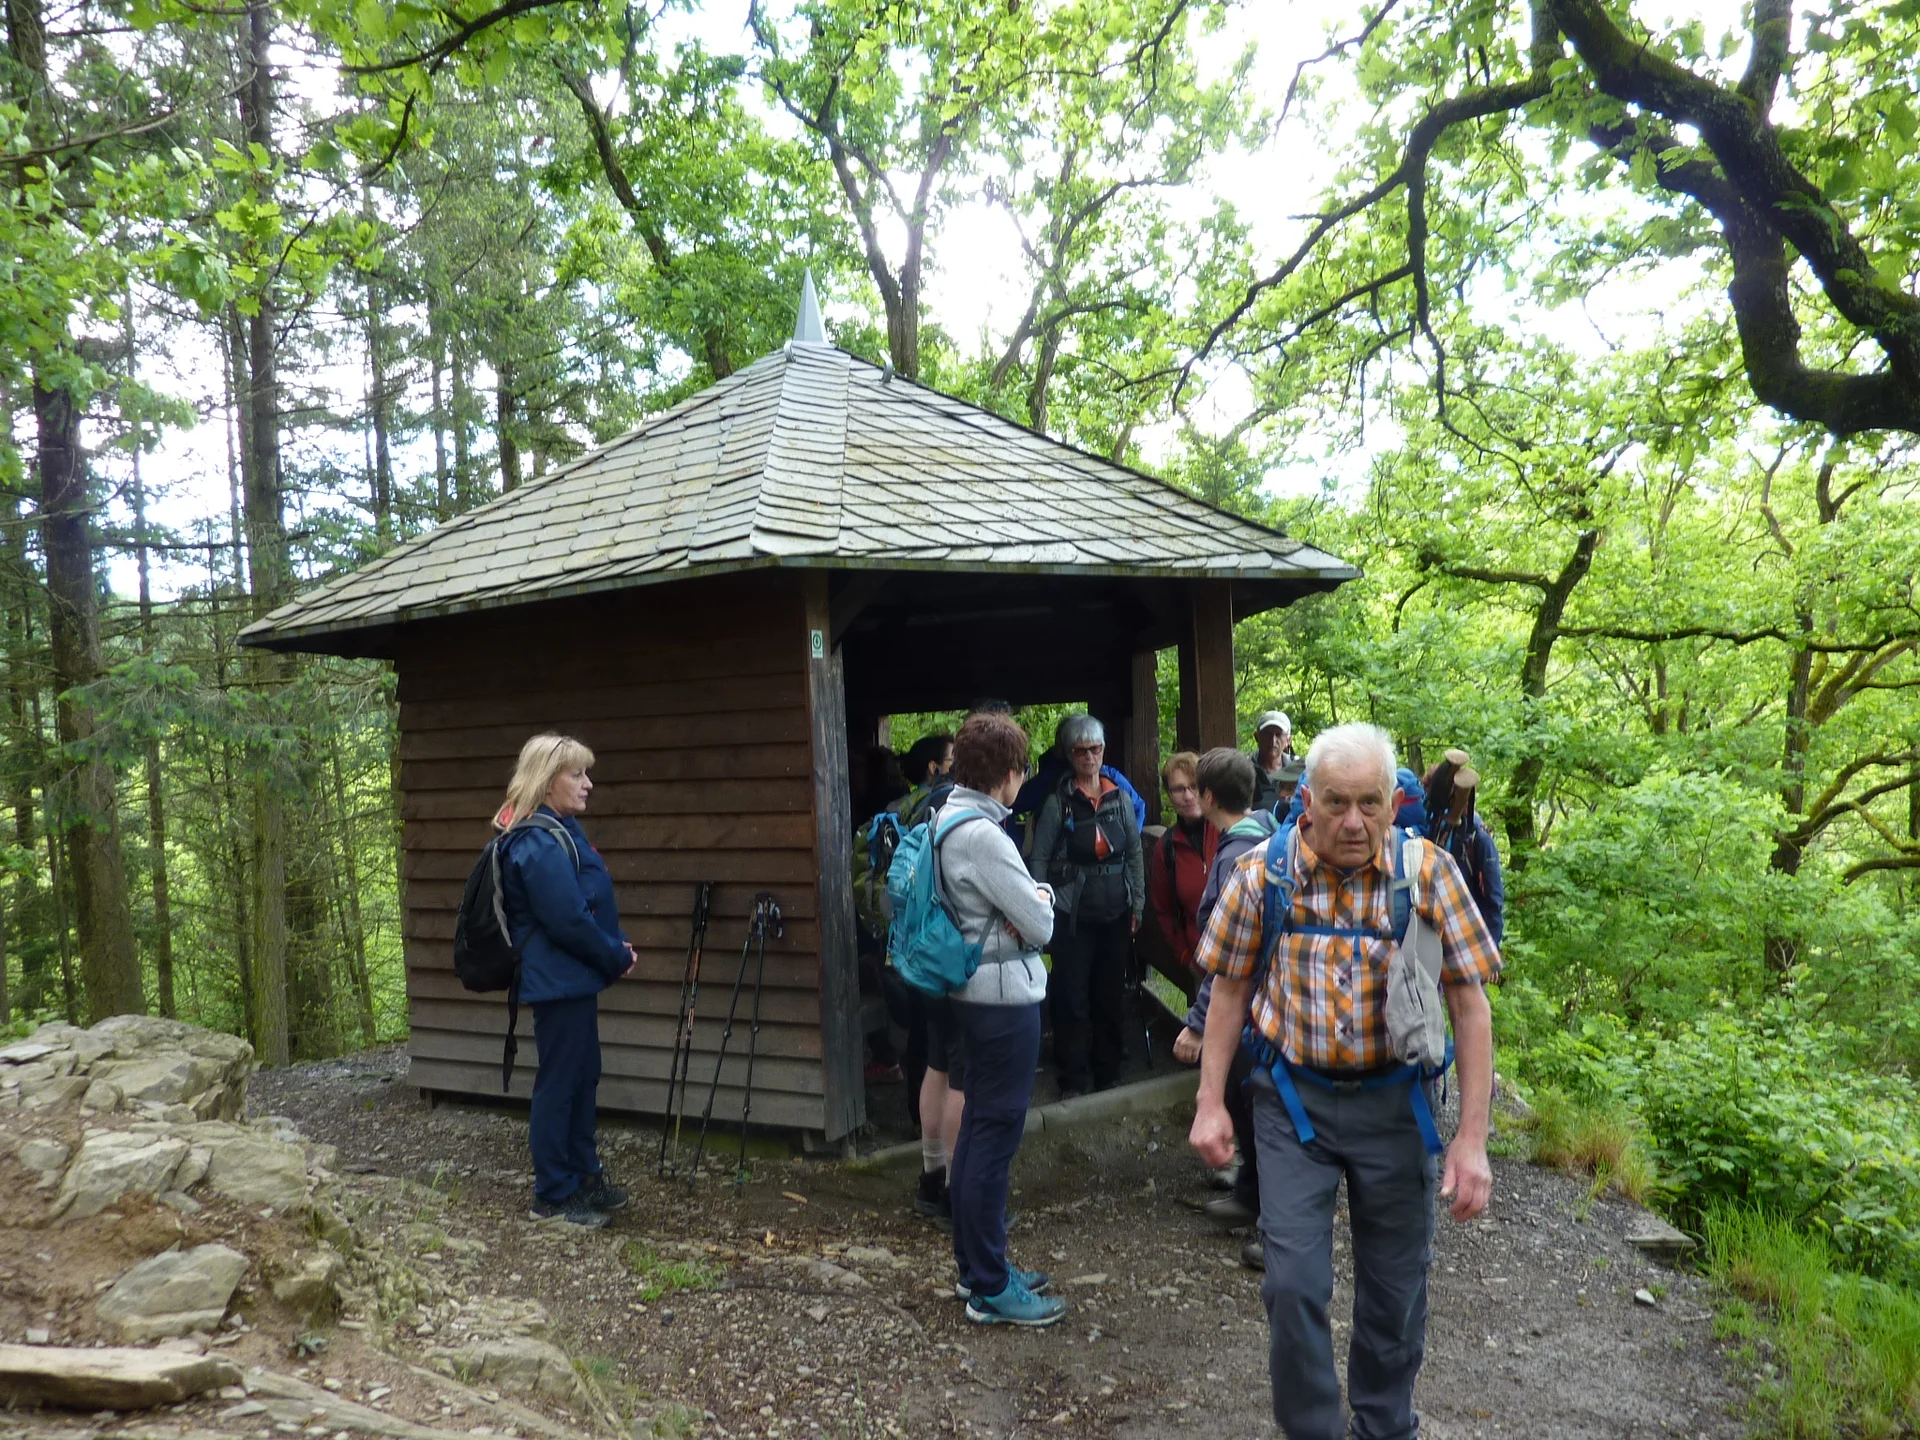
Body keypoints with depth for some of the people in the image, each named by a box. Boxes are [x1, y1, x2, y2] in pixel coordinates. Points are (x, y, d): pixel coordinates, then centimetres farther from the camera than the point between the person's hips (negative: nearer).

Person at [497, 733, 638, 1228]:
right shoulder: (539, 844, -20)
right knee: (559, 1084, 0)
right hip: (558, 981, -10)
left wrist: (616, 949, 3)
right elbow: (568, 921, -23)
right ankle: (552, 1197, 11)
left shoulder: (561, 833, 12)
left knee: (583, 1077, 18)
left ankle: (584, 1176, 30)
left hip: (574, 980, 10)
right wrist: (619, 957, -11)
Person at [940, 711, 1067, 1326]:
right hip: (1005, 995, -11)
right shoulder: (982, 834, -22)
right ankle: (990, 1288, 6)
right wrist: (1038, 905, 3)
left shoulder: (949, 818, 9)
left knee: (978, 1128, 17)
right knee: (995, 1135, -3)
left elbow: (1019, 898, 14)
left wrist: (1032, 897, -8)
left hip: (977, 992, 11)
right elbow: (1040, 924, -18)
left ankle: (974, 1263, 29)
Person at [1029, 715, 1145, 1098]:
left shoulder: (1119, 797, 4)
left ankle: (1108, 1071, 28)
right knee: (1073, 996, 0)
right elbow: (1038, 858, -7)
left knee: (1111, 993, 13)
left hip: (1116, 912, 4)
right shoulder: (1058, 802, -6)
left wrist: (1137, 903, 5)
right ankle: (1073, 1077, 13)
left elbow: (1135, 852, 9)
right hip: (1073, 915, -3)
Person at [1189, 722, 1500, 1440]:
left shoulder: (1429, 872, -11)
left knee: (1396, 1287, 13)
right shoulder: (1262, 873, -9)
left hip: (1395, 1099, 1)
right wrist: (1211, 1103, 0)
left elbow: (1470, 1003, -7)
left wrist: (1472, 1137, -10)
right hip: (1292, 1098, 0)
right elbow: (1230, 988, 2)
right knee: (1294, 1285, -2)